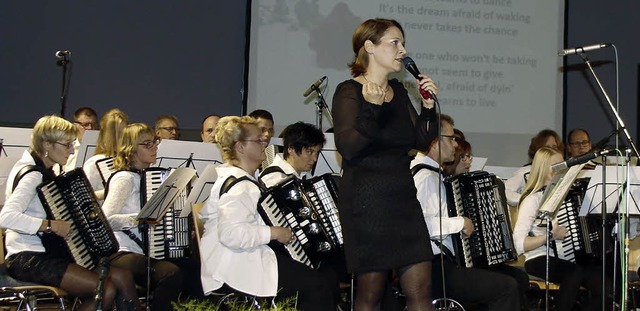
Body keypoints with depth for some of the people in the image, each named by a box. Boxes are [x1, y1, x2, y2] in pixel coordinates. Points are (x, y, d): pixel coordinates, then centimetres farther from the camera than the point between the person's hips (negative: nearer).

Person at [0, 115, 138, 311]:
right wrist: (51, 225, -31)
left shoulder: (44, 171, 15)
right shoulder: (31, 176, -15)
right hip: (28, 259, -10)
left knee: (122, 277, -4)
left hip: (44, 253, 10)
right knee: (105, 289, -22)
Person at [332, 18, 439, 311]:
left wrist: (428, 106, -1)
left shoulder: (398, 91, 12)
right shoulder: (349, 92, -8)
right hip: (366, 202, -6)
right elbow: (348, 147, -20)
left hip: (403, 198, 7)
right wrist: (371, 108, -30)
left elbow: (421, 141, 12)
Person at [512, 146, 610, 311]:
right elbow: (519, 244, -15)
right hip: (540, 261, -6)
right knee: (576, 272, -35)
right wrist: (551, 235, -23)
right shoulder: (533, 199, -5)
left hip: (568, 259, 6)